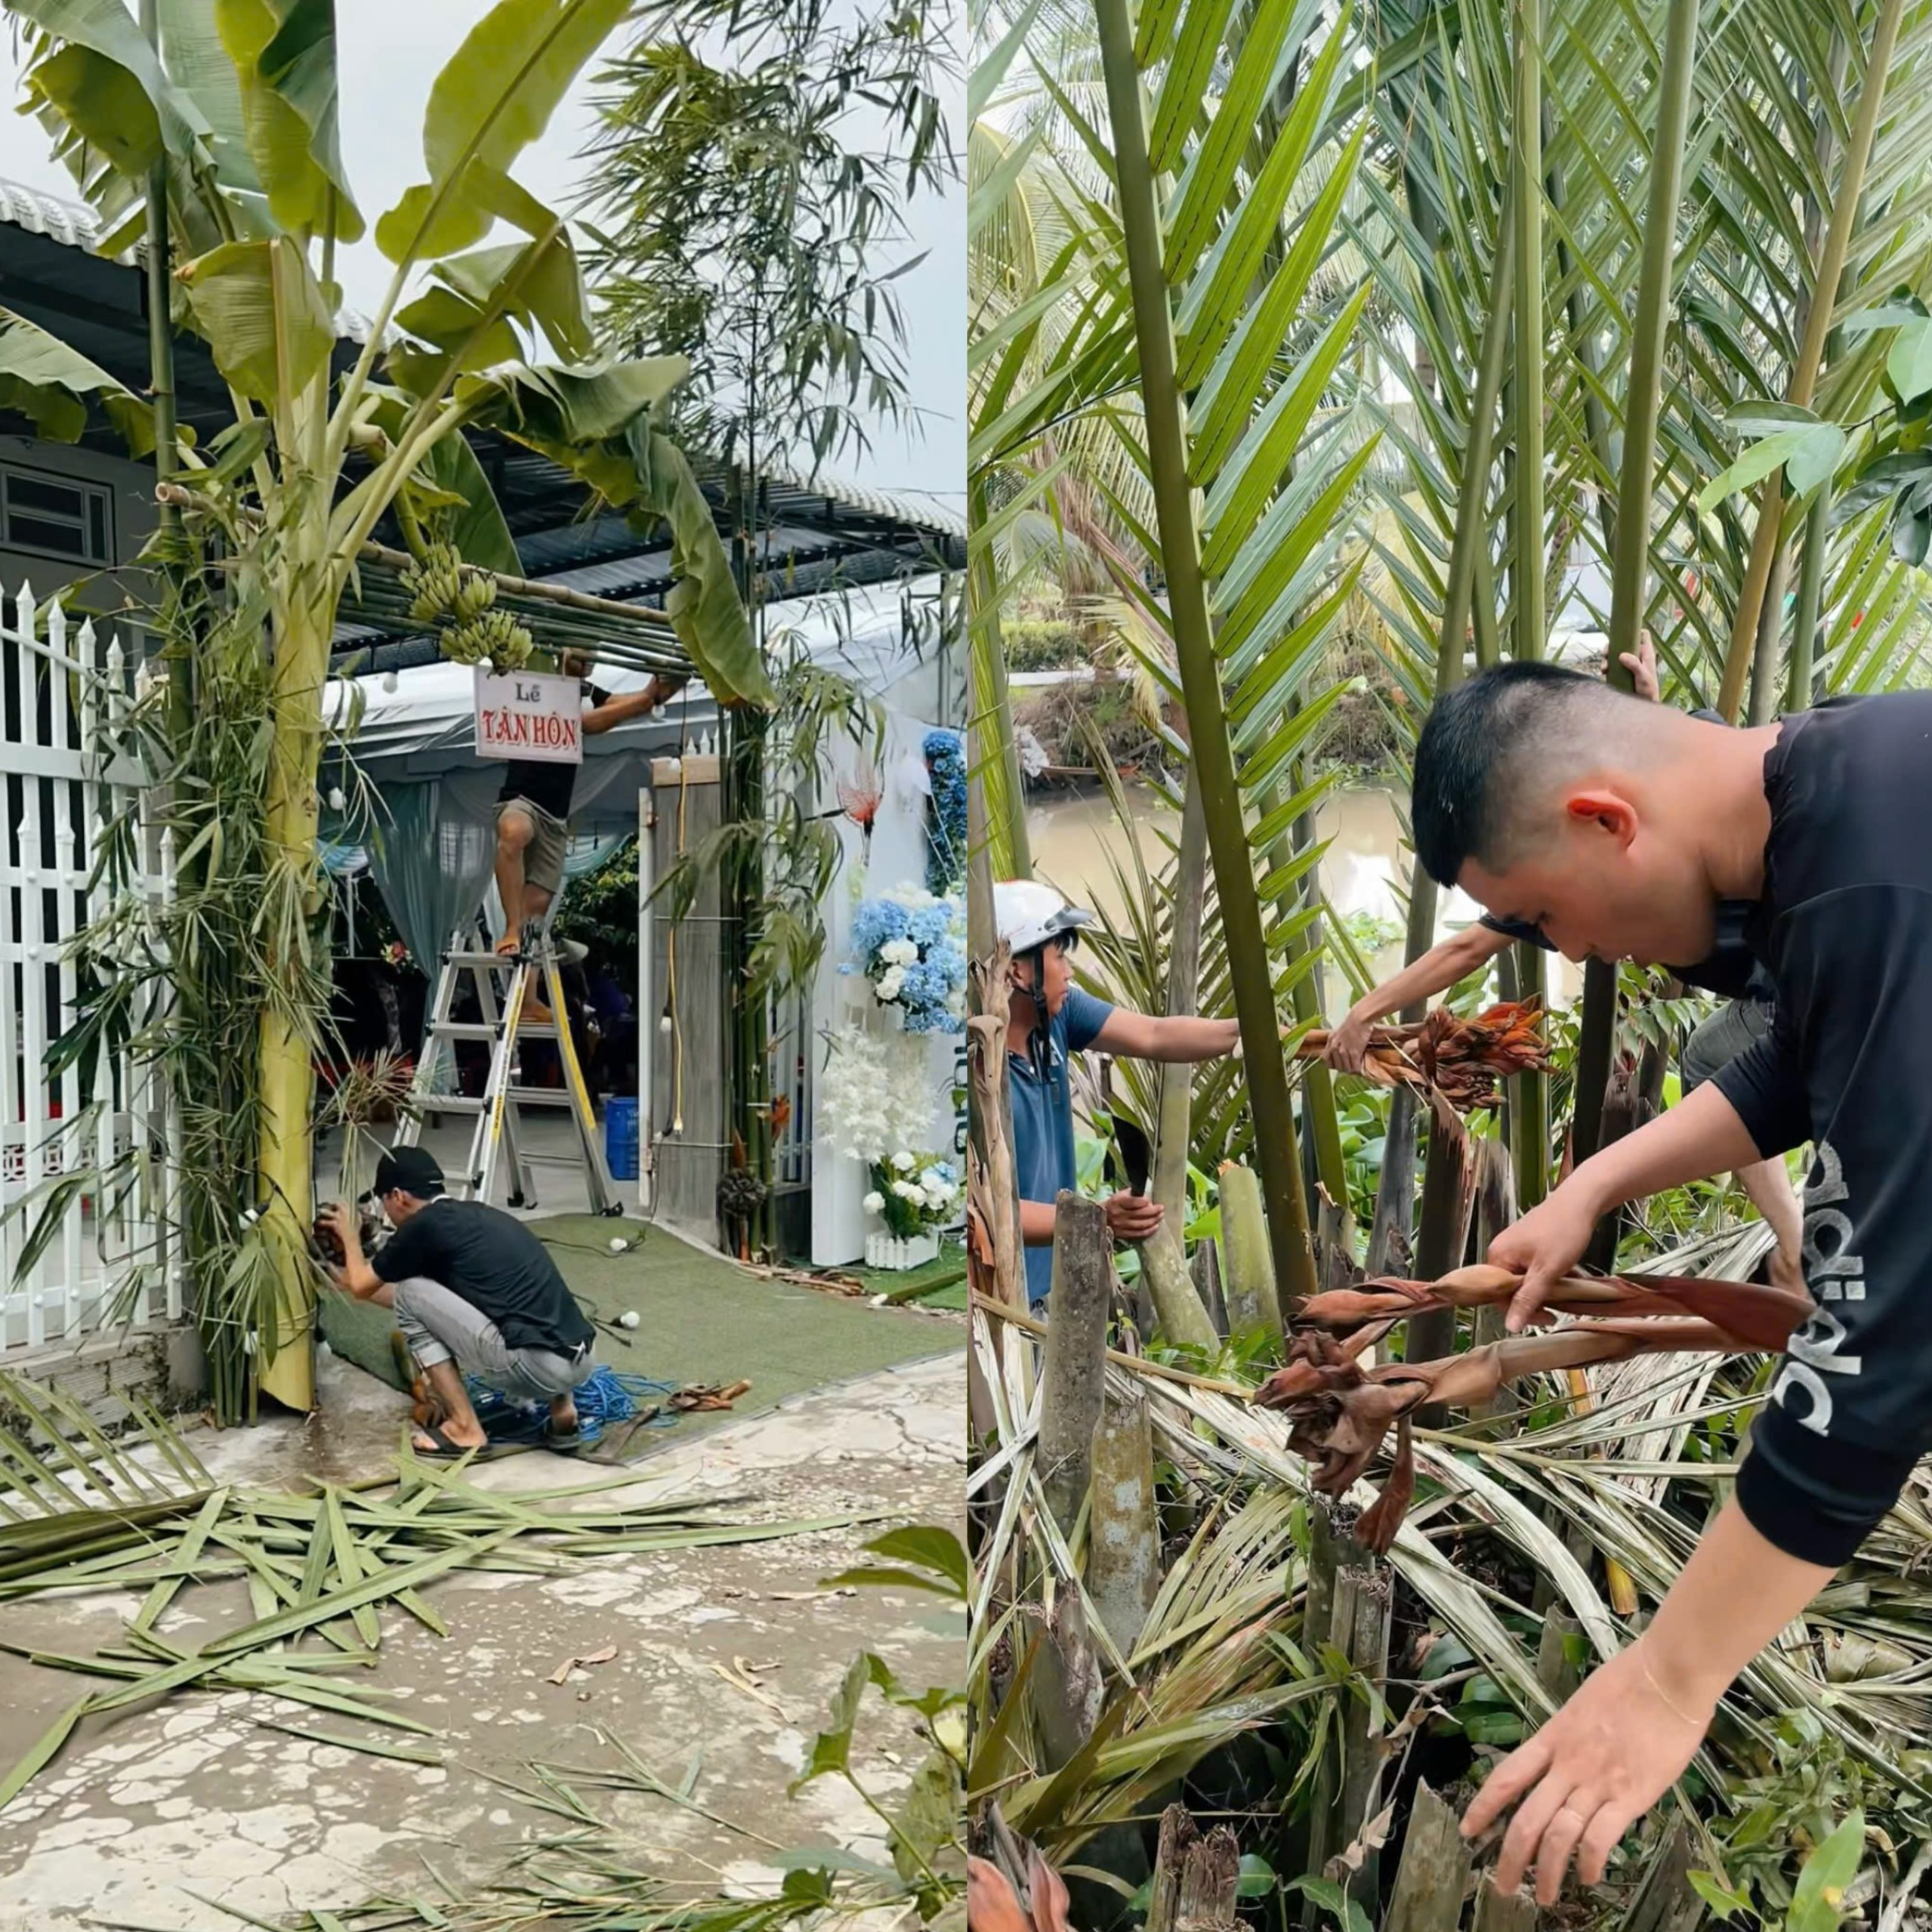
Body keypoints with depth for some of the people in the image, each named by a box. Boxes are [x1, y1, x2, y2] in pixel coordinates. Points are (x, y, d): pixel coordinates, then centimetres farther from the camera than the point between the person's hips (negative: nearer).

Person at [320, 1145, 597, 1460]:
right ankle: (562, 1408, 17)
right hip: (581, 1361, 8)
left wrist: (350, 1237, 36)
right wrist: (350, 1277, 52)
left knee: (410, 1295, 7)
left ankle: (465, 1429, 8)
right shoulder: (476, 1216, 24)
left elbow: (362, 1287, 18)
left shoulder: (425, 1225, 0)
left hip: (534, 1365, -8)